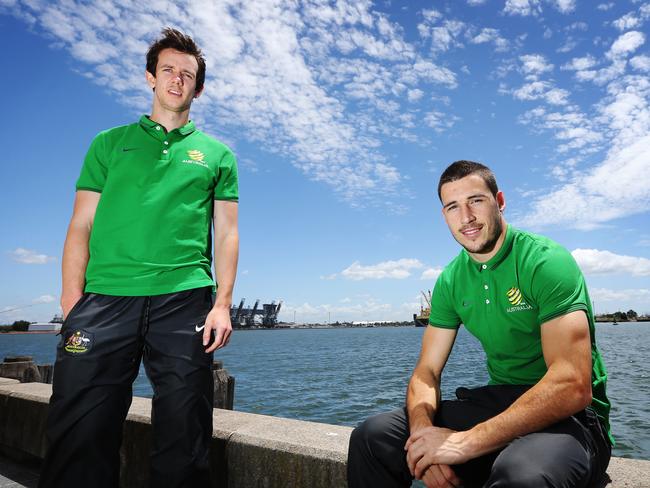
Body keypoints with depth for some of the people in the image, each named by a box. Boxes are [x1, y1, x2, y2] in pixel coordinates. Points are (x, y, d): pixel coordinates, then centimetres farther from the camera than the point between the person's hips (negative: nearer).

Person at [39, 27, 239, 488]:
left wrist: (222, 303, -3)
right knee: (80, 431, 2)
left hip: (184, 300, 0)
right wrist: (72, 303, -2)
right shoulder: (110, 143, 16)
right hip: (105, 296, 1)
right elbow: (81, 226, 10)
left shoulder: (216, 154, 15)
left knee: (184, 438, 5)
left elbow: (227, 233, 9)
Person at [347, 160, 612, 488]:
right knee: (373, 436, -9)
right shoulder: (450, 281, 3)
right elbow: (427, 372, 2)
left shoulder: (547, 262, -16)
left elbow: (573, 386, -25)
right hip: (497, 403, 5)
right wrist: (423, 432, -20)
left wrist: (466, 442, -28)